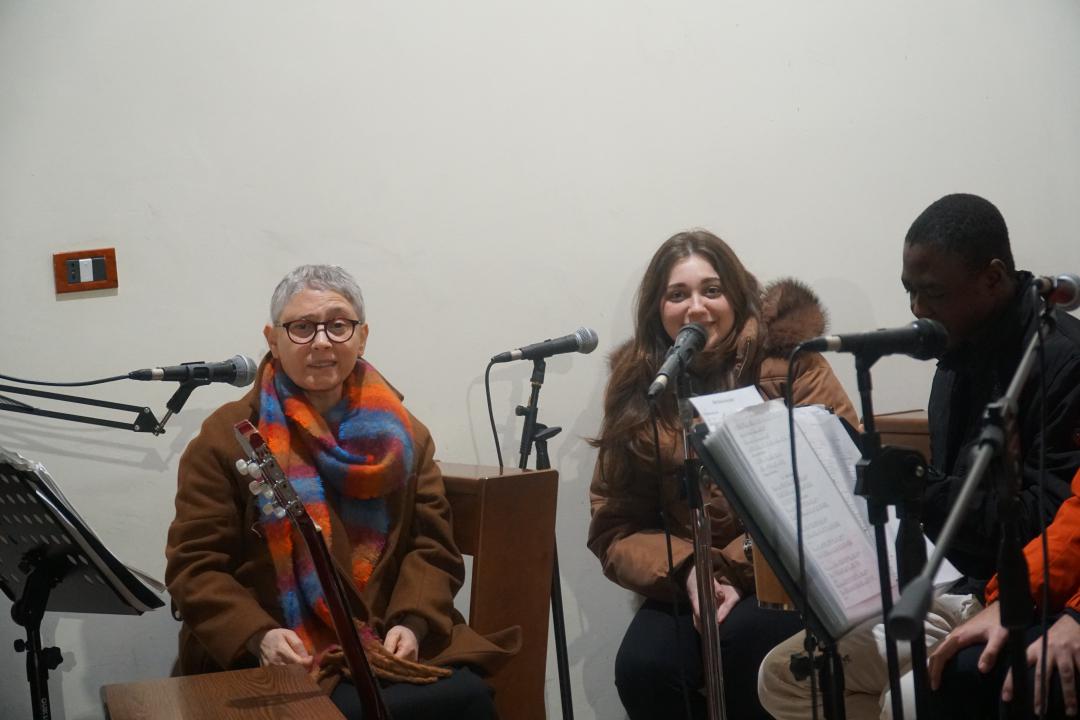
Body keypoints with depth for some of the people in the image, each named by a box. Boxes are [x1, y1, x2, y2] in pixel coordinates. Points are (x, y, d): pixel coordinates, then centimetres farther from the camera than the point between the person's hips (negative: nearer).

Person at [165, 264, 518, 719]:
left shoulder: (401, 435, 14)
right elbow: (195, 564, -2)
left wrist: (411, 622, -11)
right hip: (282, 656, -4)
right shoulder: (226, 437, 3)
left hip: (389, 645, 4)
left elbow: (432, 546, 9)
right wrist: (258, 636, -19)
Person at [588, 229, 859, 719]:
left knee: (744, 636, -34)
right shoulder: (637, 389, 5)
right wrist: (686, 571, -17)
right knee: (641, 668, -27)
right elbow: (615, 527, 4)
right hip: (690, 586, 2)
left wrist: (743, 570, -18)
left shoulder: (790, 363, -4)